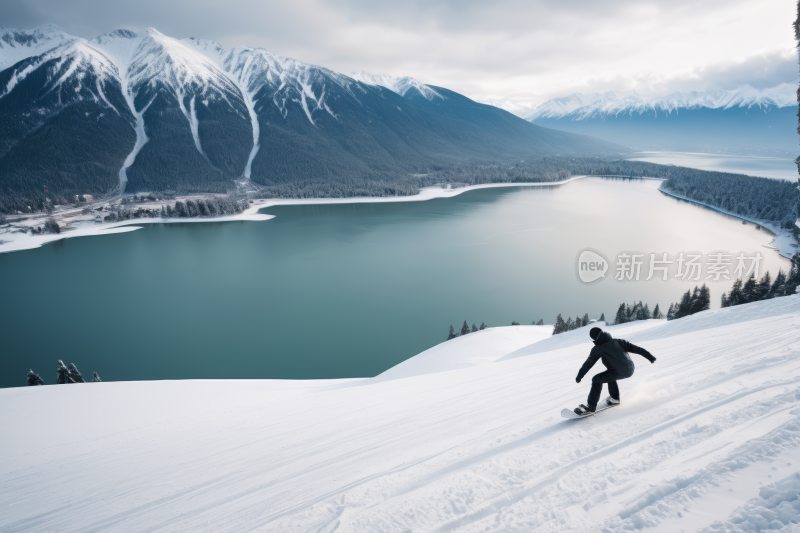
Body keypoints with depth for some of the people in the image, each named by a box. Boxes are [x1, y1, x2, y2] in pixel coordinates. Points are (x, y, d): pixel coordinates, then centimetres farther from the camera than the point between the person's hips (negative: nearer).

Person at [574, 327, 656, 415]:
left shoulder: (598, 348, -6)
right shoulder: (617, 341, 9)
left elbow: (589, 363, -3)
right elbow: (635, 348, 13)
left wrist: (579, 376, 3)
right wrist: (650, 357, 25)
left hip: (620, 372, -8)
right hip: (630, 370, 8)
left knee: (597, 379, -2)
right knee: (609, 374, 31)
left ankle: (590, 406, -5)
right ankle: (615, 398, 36)